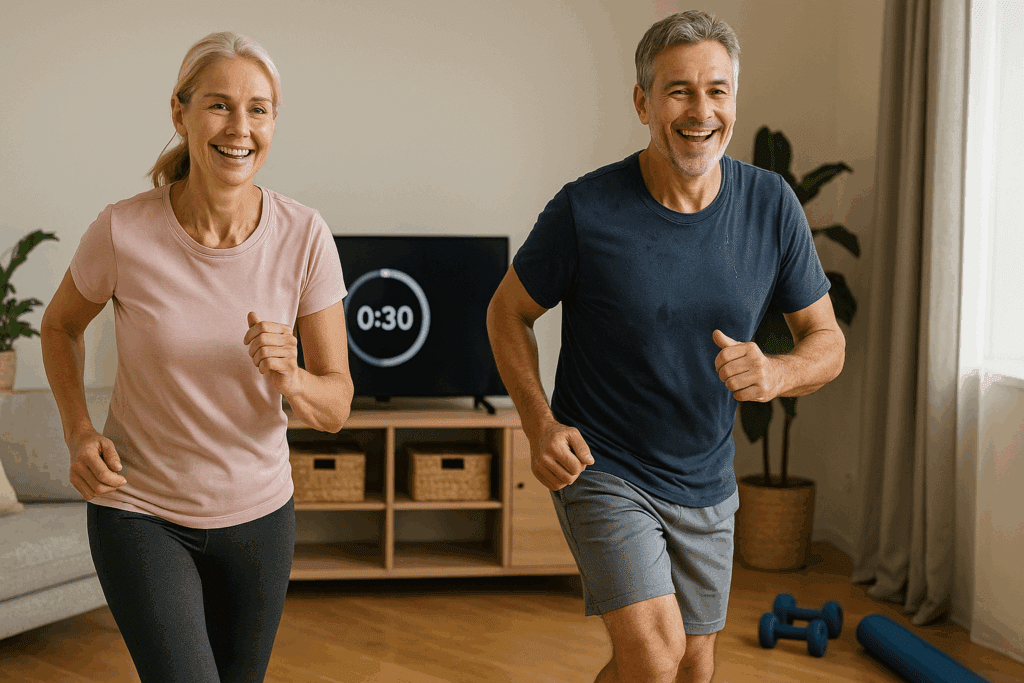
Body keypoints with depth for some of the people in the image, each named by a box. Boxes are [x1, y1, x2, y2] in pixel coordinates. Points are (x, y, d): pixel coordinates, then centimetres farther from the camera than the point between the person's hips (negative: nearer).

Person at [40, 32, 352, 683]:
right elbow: (61, 324, 3)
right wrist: (79, 433, -11)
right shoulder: (122, 231, -19)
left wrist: (290, 377, -32)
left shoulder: (304, 237, -16)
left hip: (259, 514, 3)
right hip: (140, 512, -2)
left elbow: (337, 406, -10)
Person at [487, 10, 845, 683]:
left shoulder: (772, 205, -8)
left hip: (706, 484, 5)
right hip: (601, 470, -4)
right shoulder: (585, 210, -17)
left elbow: (828, 342, 0)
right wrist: (540, 425, -16)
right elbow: (508, 313, -2)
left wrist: (775, 373, -23)